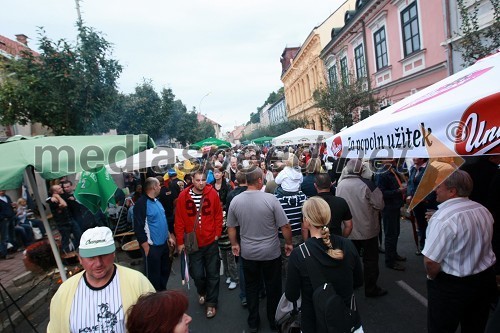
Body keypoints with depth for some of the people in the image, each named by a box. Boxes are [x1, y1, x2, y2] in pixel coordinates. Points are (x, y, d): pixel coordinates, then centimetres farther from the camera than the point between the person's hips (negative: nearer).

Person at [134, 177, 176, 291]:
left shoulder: (157, 201, 10)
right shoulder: (141, 204, -18)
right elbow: (138, 228, -20)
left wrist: (169, 236, 17)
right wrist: (146, 248, -19)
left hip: (163, 244, 9)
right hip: (152, 246, -9)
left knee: (165, 270, 22)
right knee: (153, 275, 5)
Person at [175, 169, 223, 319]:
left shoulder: (212, 193, -9)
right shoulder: (183, 196, -8)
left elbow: (218, 215, 0)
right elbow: (179, 220, -4)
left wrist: (217, 233, -1)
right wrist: (180, 241, -1)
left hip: (211, 242, 0)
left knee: (212, 274, 9)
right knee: (197, 274, 11)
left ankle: (211, 303, 28)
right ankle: (202, 292, 43)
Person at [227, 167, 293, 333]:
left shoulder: (235, 200, -9)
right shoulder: (270, 199, -20)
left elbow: (231, 227, 2)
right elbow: (285, 226, -15)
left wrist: (234, 244, 17)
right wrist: (289, 243, 1)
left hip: (247, 253, 3)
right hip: (271, 252, -2)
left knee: (251, 287, 20)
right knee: (273, 287, 18)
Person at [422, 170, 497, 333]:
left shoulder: (442, 218, -26)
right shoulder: (483, 210, -1)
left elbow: (430, 261, -26)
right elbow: (481, 244, 10)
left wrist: (432, 277, -7)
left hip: (452, 285, -7)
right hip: (486, 278, 7)